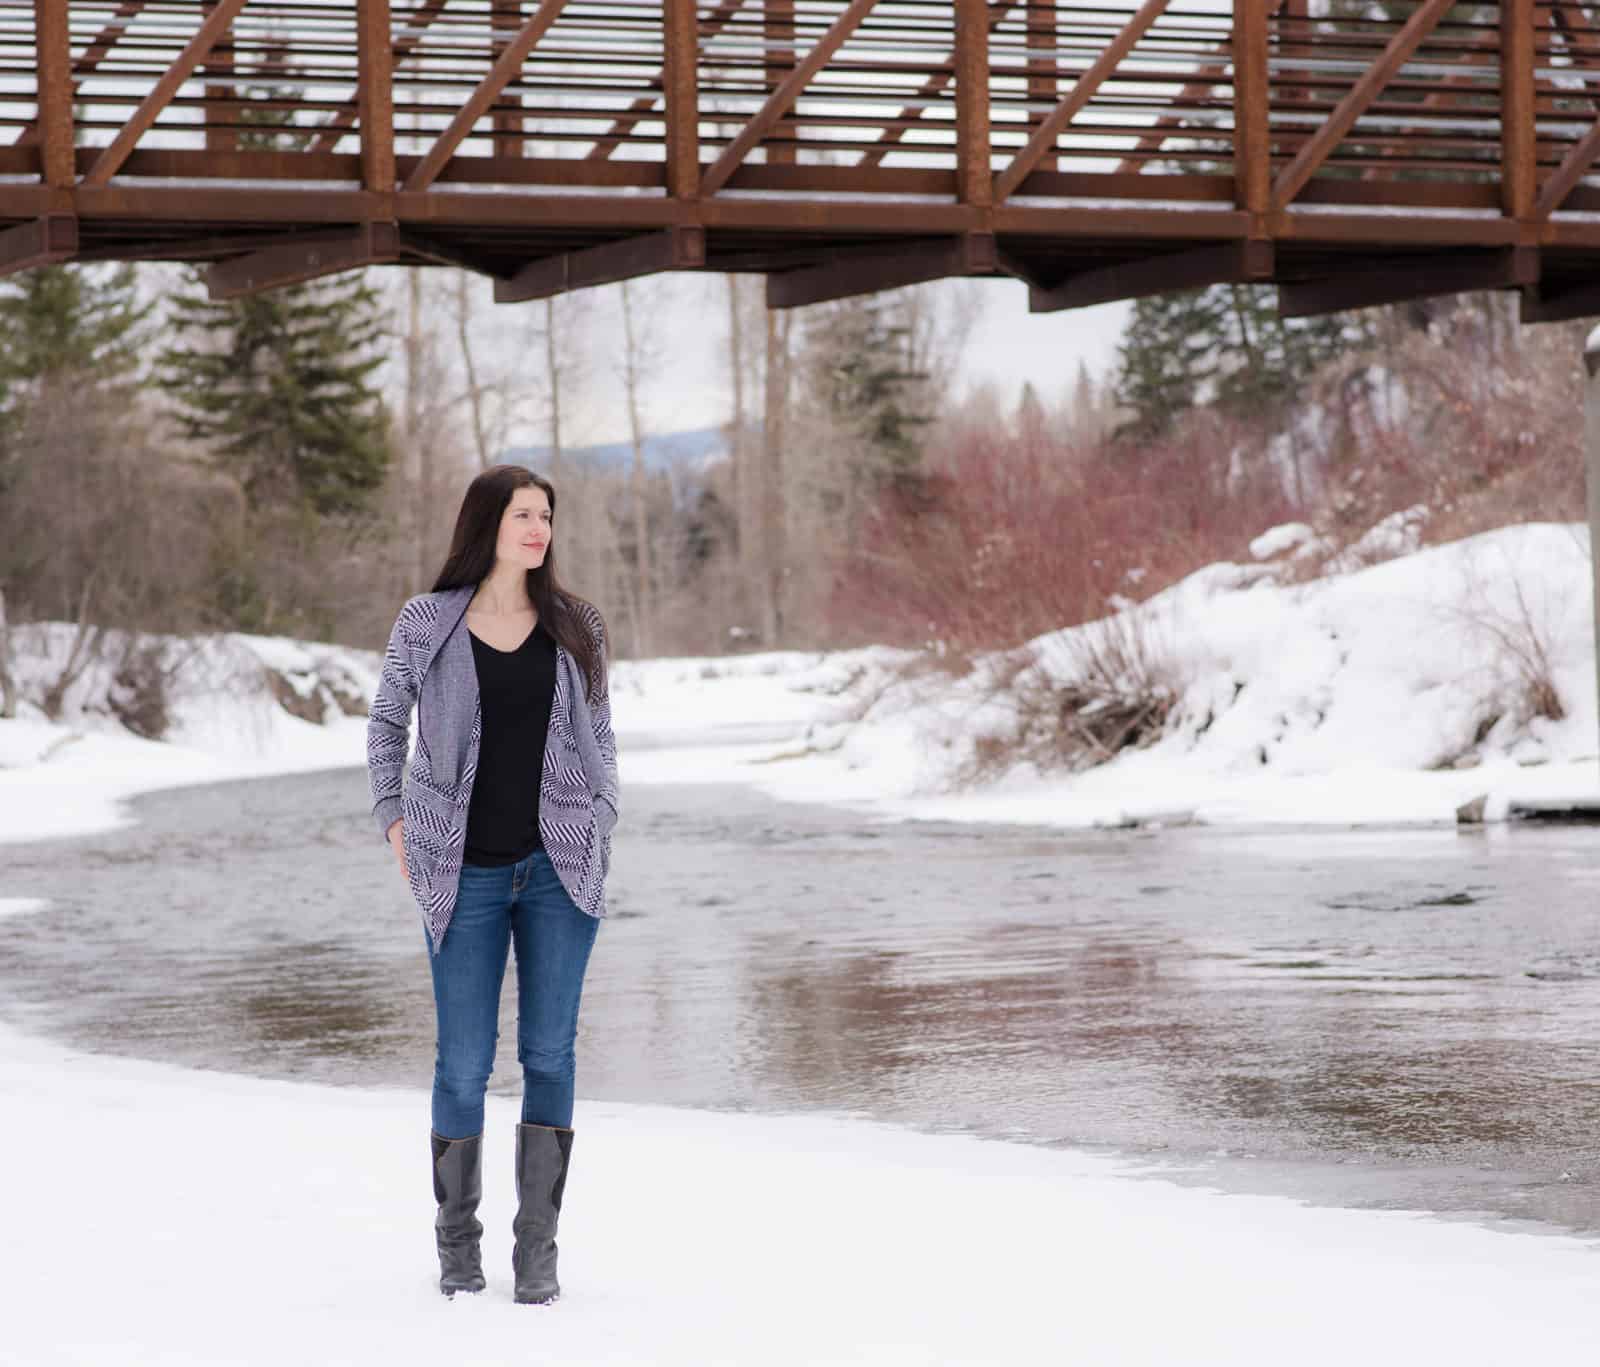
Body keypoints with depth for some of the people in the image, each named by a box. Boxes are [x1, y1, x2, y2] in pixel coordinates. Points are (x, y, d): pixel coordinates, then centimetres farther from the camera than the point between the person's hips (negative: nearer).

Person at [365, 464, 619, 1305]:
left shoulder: (575, 627, 4)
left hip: (559, 869, 2)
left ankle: (537, 1249, 9)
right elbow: (386, 721, 12)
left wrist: (600, 826, 4)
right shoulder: (427, 624, -1)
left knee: (550, 1053, 1)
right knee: (464, 1063, 1)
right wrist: (394, 823, 5)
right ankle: (456, 1240, 19)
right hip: (466, 876, -1)